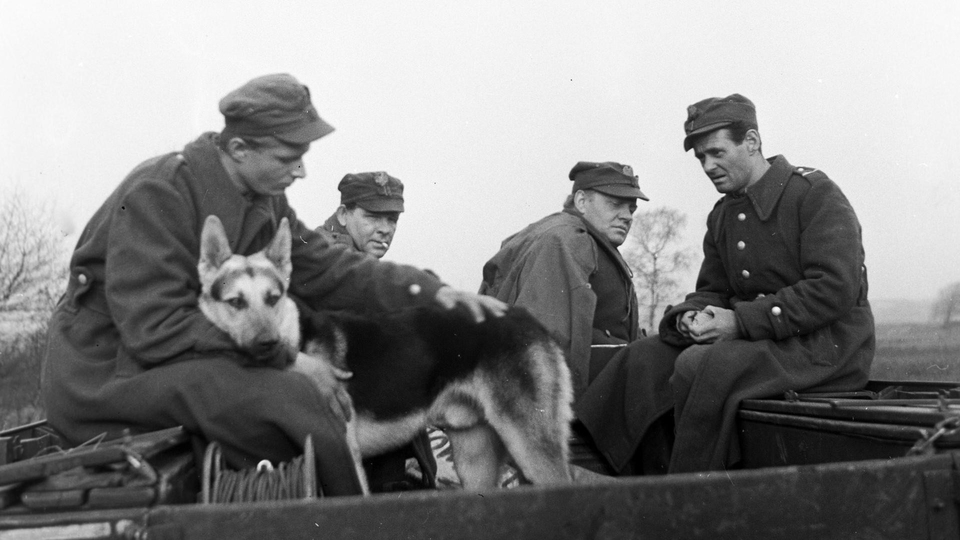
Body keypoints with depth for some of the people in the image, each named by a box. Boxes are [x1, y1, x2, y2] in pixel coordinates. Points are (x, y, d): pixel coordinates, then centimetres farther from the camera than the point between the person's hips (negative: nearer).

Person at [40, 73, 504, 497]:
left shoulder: (265, 201, 3)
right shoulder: (158, 192, -20)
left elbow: (330, 271, 7)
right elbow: (155, 327, -26)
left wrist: (430, 291, -7)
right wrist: (284, 357, -28)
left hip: (188, 357, 8)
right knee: (295, 398, -27)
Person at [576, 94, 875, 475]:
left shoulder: (814, 193, -10)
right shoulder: (723, 215, 15)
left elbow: (835, 290, -20)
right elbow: (711, 291, 19)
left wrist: (740, 321, -22)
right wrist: (690, 317, -7)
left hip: (826, 344, -8)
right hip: (755, 339, 8)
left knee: (701, 367, -30)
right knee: (646, 358, -8)